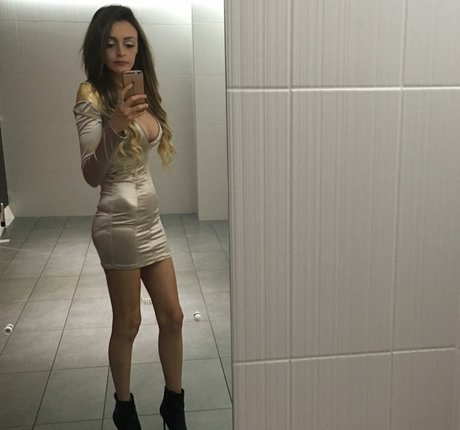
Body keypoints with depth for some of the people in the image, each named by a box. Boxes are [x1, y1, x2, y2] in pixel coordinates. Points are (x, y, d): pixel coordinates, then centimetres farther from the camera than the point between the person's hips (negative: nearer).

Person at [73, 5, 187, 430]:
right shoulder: (92, 95, -11)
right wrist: (113, 128, -35)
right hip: (120, 220, -7)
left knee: (172, 315, 10)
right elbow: (91, 175, -22)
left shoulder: (139, 91, 11)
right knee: (128, 323, 5)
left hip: (150, 217, 7)